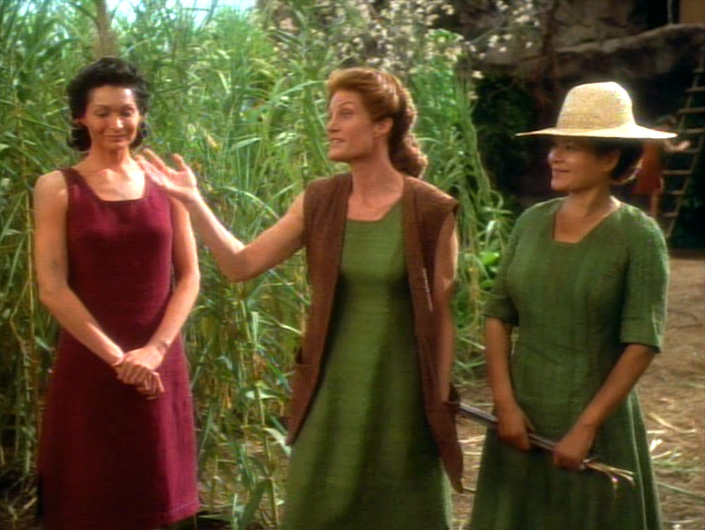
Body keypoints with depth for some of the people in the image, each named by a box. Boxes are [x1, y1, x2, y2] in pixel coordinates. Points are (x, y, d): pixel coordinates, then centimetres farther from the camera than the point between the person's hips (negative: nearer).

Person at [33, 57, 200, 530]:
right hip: (89, 364, -2)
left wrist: (155, 349, -10)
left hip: (160, 365, 3)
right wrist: (116, 357, -14)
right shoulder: (58, 188, -3)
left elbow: (189, 276, 3)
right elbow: (52, 288, -9)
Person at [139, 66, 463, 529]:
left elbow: (441, 316, -5)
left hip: (401, 393, -3)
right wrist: (192, 200, -6)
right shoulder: (319, 202, 1)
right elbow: (241, 264, 2)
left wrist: (441, 402, -4)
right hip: (332, 392, 4)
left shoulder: (431, 211, -9)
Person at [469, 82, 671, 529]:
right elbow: (498, 315, 2)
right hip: (522, 417, 4)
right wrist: (505, 403, -8)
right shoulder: (532, 222, 3)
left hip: (597, 419, -4)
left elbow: (642, 344, -14)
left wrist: (586, 428, -17)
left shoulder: (638, 236, -10)